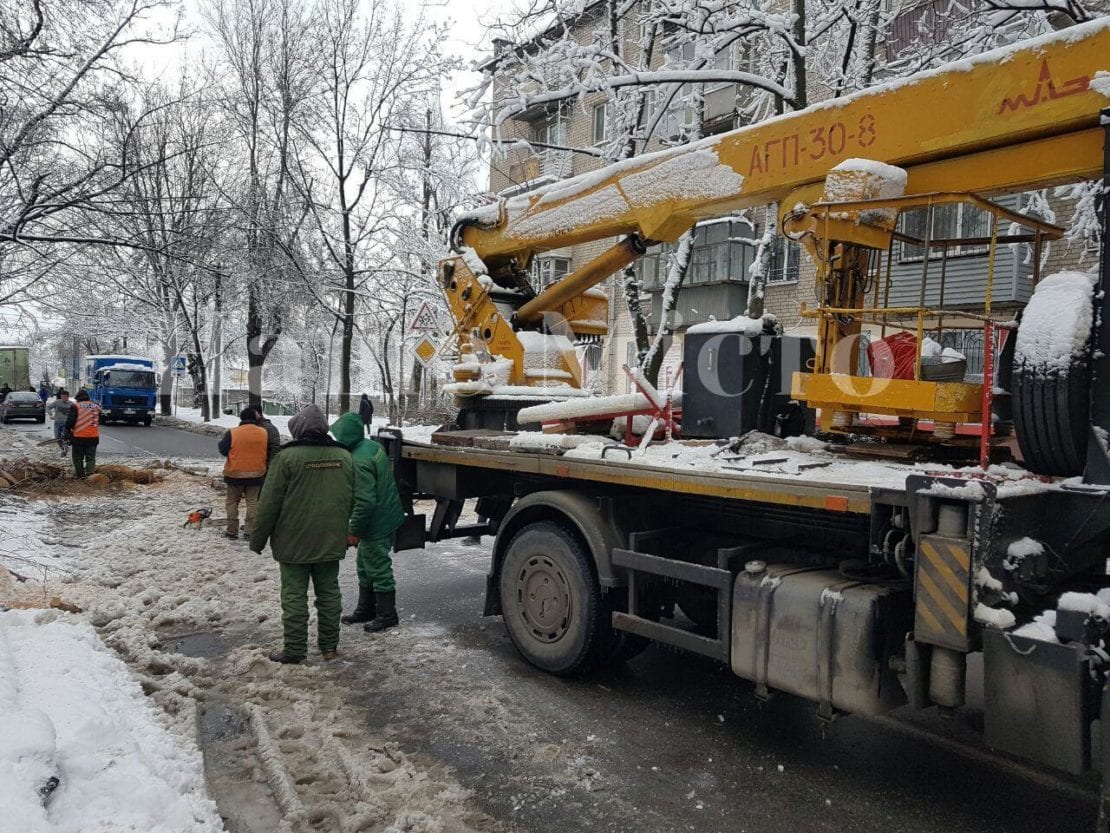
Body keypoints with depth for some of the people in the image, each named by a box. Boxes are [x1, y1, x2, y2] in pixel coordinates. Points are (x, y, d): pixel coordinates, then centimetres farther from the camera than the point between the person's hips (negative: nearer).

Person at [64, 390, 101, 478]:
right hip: (93, 437, 3)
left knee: (78, 458, 9)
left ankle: (80, 475, 12)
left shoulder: (75, 406, -4)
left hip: (78, 437, -3)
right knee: (91, 458, 5)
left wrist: (67, 432, 2)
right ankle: (90, 474, -7)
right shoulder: (96, 407, 10)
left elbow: (70, 421, -9)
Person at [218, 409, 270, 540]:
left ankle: (232, 531, 14)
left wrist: (221, 441, 11)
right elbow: (268, 454, 8)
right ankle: (249, 531, 8)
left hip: (235, 474, -2)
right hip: (256, 474, 2)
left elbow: (223, 450, -7)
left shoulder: (232, 433, -13)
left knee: (232, 502, 12)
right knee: (252, 502, 10)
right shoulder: (264, 433, -2)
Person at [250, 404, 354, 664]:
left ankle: (295, 650, 9)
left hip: (294, 542, -5)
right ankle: (329, 646, 20)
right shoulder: (343, 455, 4)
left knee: (294, 595, 4)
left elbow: (269, 503, -10)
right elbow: (352, 499, 12)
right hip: (331, 542, 5)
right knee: (329, 592, 13)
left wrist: (257, 539, -1)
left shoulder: (288, 456, -12)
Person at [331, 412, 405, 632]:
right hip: (385, 516, 10)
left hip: (375, 523, -10)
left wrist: (354, 530, -17)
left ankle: (386, 615, 17)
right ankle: (365, 609, 34)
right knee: (365, 565, 21)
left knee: (378, 568, 4)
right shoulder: (373, 446, 3)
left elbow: (365, 502, -27)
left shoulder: (359, 461, -28)